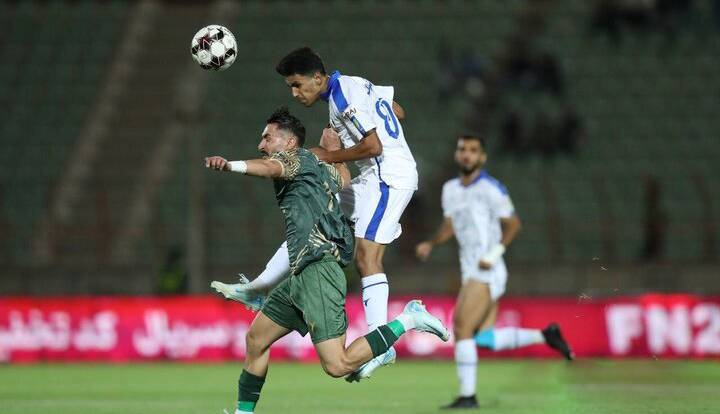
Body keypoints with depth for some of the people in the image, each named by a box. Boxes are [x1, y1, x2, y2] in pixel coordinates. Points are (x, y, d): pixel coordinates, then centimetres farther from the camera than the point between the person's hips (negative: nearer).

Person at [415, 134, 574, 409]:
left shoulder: (491, 189, -9)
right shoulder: (450, 189, 14)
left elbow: (513, 224, -6)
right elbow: (449, 226, 21)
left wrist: (494, 253, -17)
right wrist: (430, 245, 3)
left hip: (487, 273, -8)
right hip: (470, 272, 8)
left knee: (462, 330, -14)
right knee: (485, 338, 4)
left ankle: (467, 396, -8)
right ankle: (545, 336, 20)